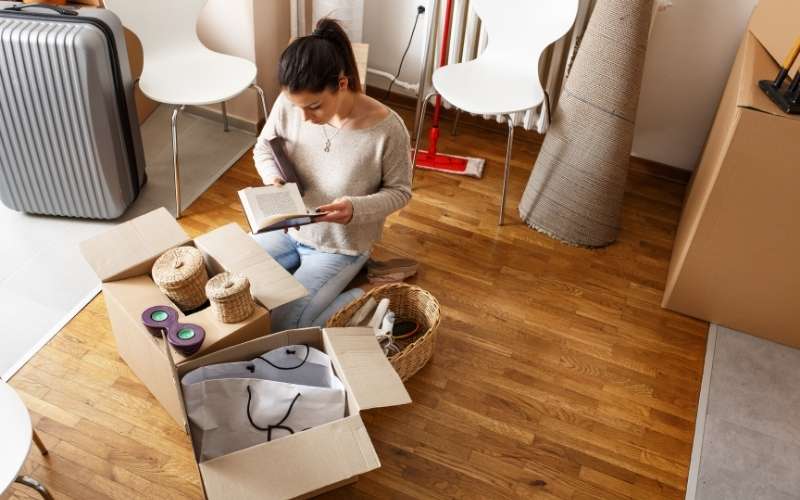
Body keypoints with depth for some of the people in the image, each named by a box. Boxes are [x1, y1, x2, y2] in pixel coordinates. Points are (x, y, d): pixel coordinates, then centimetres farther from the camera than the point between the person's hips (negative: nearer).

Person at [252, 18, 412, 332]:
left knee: (279, 326, -10)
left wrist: (356, 208, -32)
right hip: (288, 229, 5)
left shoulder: (387, 129, -28)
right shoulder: (288, 104, -17)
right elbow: (263, 147, 3)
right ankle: (305, 273, 18)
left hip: (341, 245, -5)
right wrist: (273, 180, -19)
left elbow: (399, 192, -13)